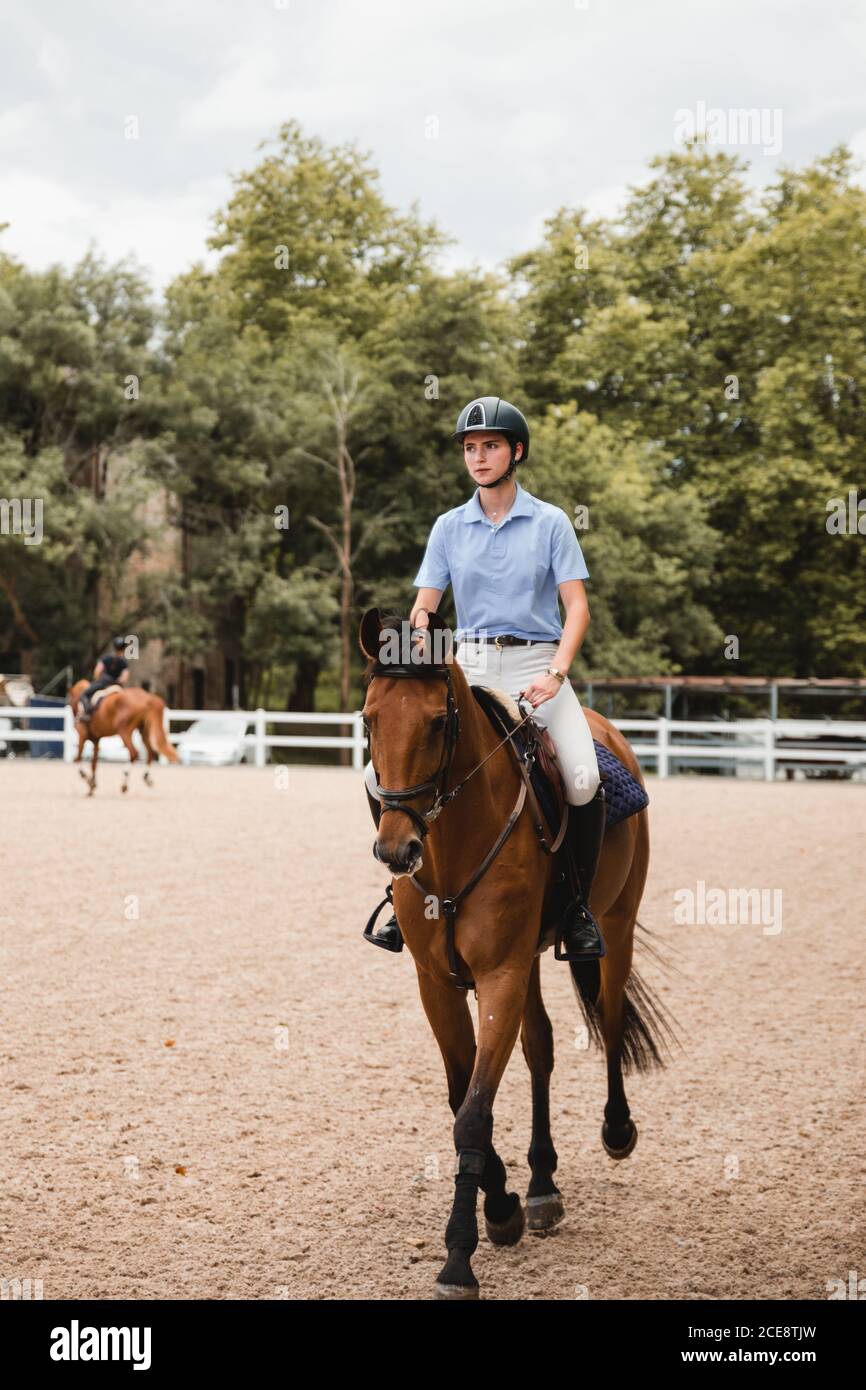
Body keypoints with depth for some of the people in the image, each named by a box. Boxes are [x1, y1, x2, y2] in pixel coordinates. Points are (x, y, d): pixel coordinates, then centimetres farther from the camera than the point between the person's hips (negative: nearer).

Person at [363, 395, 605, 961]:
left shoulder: (551, 523, 2)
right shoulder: (449, 527, 10)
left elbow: (577, 606, -4)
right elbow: (424, 606, 8)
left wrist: (555, 675, -19)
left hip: (535, 664, -3)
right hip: (466, 668, 3)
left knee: (583, 779, -28)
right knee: (382, 772, -12)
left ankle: (579, 905, -7)